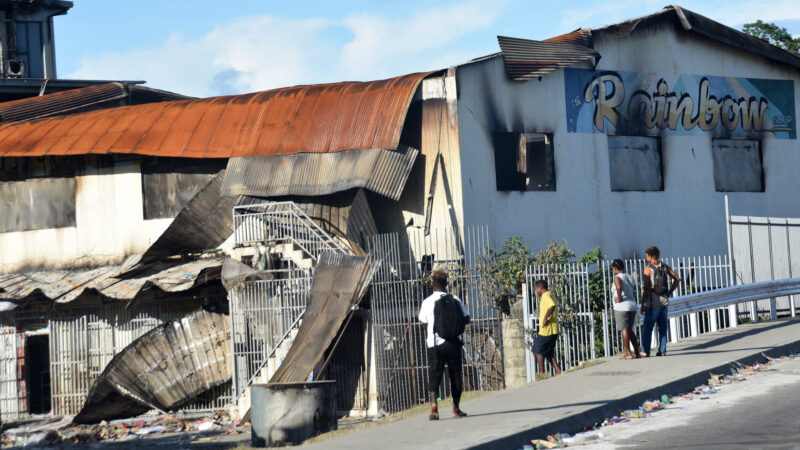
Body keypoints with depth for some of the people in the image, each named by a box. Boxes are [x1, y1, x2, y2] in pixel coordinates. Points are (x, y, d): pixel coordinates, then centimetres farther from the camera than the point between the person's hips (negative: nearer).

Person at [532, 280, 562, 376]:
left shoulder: (546, 296, -13)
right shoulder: (549, 295, 19)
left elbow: (552, 306, -33)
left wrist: (545, 318, -27)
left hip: (546, 331, -10)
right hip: (553, 331, 10)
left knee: (538, 351, 0)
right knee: (549, 353, 14)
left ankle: (541, 373, 2)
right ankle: (558, 372, 8)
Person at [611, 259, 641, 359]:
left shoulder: (617, 277, -10)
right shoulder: (629, 277, 13)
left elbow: (619, 287, -31)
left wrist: (619, 298, -18)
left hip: (622, 307, -7)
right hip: (632, 306, 7)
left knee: (624, 330, -2)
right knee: (630, 330, 17)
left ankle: (628, 354, -3)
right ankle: (636, 352, 16)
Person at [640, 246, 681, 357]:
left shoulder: (648, 269, -10)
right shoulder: (665, 267, 6)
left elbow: (646, 288, -13)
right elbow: (677, 279, 7)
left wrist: (642, 304, -9)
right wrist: (669, 292, 9)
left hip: (653, 303, -5)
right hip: (665, 302, 5)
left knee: (647, 328, 1)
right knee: (663, 328, 9)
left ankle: (645, 351, 0)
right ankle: (662, 350, 7)